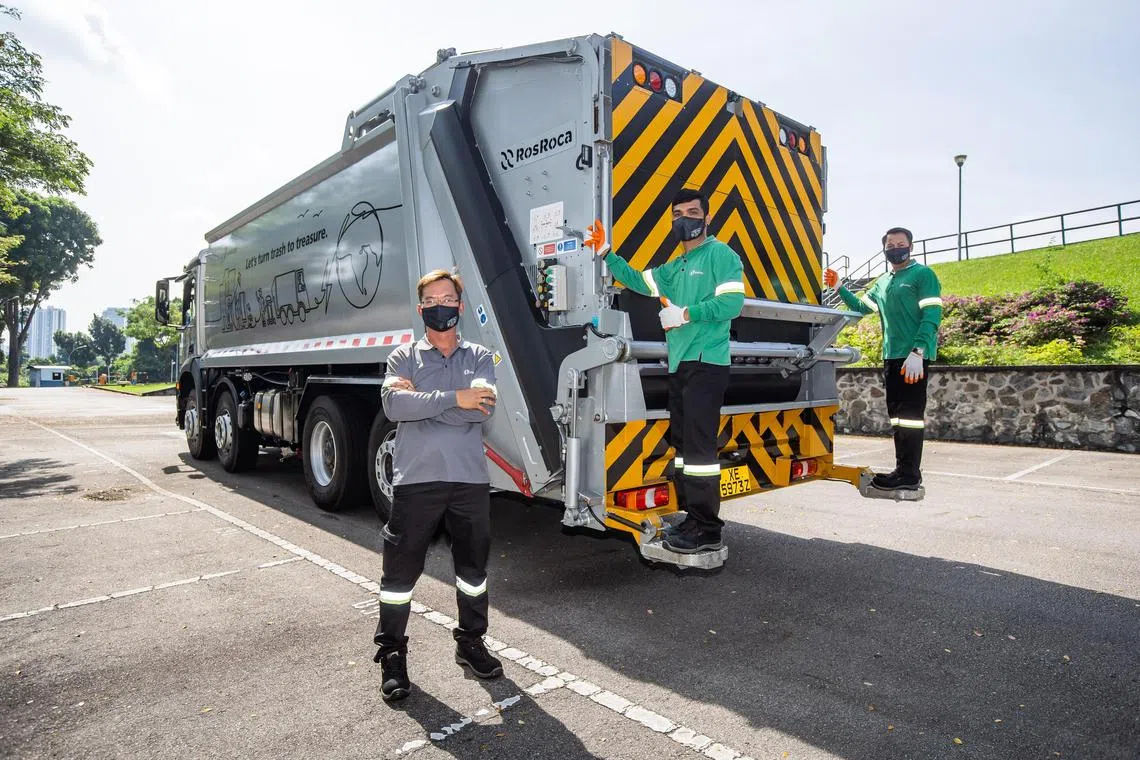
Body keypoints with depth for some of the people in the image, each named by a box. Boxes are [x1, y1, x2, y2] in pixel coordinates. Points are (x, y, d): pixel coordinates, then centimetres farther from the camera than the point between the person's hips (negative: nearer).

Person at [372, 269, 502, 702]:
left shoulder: (479, 357, 8)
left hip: (470, 479, 2)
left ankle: (471, 643, 35)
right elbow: (393, 405, -15)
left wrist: (419, 399, -12)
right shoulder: (404, 356, 5)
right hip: (417, 480, -1)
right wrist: (453, 398, -20)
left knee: (473, 567, 15)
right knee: (401, 569, 5)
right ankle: (392, 655, 24)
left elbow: (482, 408, -12)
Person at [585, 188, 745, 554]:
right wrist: (606, 253, 14)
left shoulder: (721, 255, -2)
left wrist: (685, 314, -13)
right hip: (680, 364, 9)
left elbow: (733, 303, -14)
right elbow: (639, 281, 21)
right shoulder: (676, 267, 23)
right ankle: (693, 518, 21)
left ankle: (707, 529, -2)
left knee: (699, 445, -10)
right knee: (682, 443, 11)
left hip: (706, 363, -9)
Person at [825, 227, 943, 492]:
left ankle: (909, 474, -4)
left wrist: (917, 352, -21)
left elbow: (932, 316, -11)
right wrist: (839, 288, 12)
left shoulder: (923, 274, -2)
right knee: (897, 415, 10)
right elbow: (860, 307, 26)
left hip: (913, 356, -8)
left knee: (909, 414, -8)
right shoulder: (882, 283, 19)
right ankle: (904, 471, 18)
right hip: (891, 356, 8)